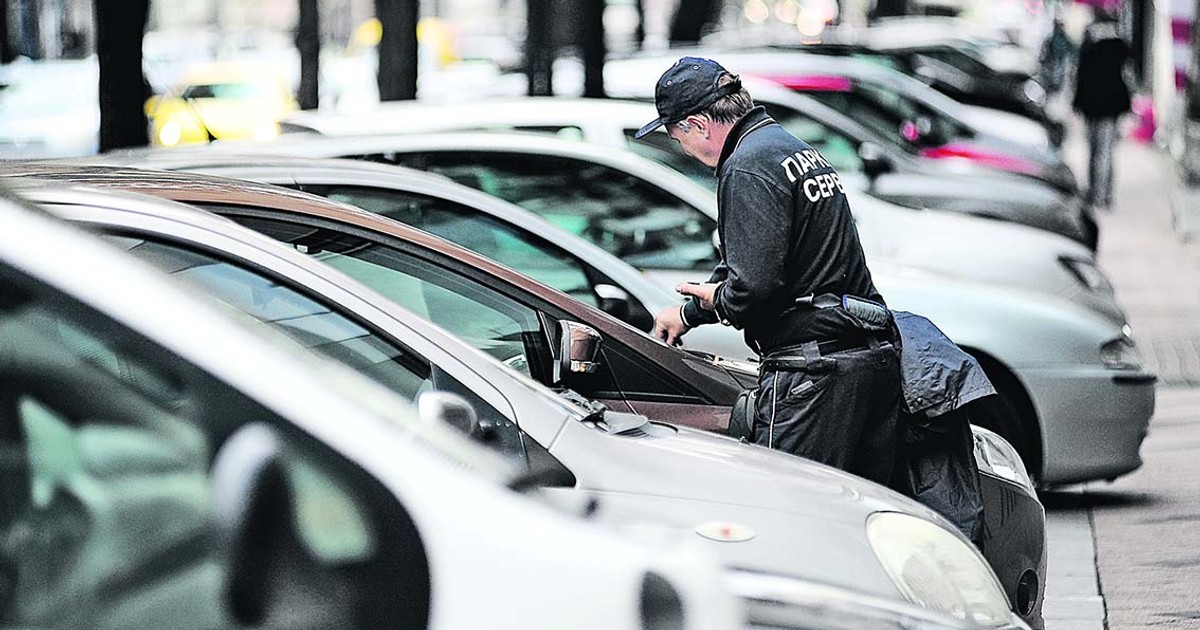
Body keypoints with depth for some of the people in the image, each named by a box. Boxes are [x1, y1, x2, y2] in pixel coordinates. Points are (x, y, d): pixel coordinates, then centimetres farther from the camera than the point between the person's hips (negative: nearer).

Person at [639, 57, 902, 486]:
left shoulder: (748, 167, -11)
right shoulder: (793, 147, 22)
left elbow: (754, 283, -20)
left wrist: (717, 300, 2)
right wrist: (687, 314, 37)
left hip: (812, 369, -10)